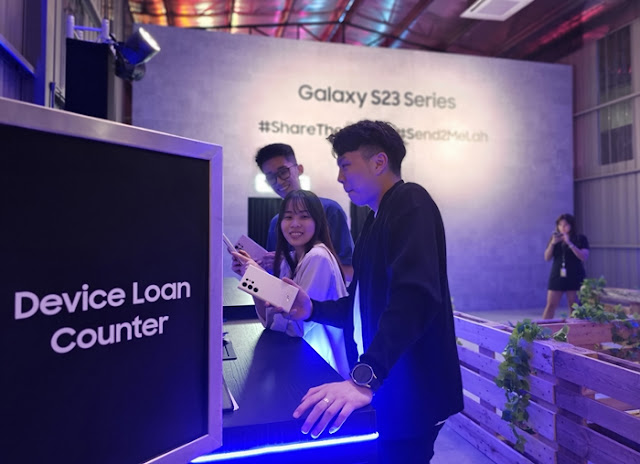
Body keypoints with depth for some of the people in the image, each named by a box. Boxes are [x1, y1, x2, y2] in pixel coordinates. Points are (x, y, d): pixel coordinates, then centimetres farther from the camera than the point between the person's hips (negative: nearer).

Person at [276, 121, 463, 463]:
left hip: (411, 392, -8)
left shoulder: (411, 203, -15)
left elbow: (415, 295, -31)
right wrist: (312, 309, 1)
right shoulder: (376, 218, 13)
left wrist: (363, 378, -40)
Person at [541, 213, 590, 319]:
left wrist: (569, 243, -18)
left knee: (574, 306, 3)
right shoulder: (555, 238, 9)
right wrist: (552, 243, -11)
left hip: (575, 277, -2)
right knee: (550, 305, 0)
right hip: (557, 276, 2)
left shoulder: (581, 239, 1)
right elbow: (547, 258, 4)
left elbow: (584, 257, -11)